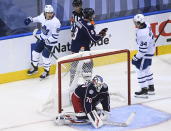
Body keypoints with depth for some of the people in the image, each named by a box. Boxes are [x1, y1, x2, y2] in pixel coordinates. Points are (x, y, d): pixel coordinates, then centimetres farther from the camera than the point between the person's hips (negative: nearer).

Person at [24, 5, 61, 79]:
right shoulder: (43, 16, -11)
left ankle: (46, 71, 18)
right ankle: (34, 67, 35)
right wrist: (31, 19, 11)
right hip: (42, 38, 7)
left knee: (45, 56, -3)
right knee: (35, 52, 14)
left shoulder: (55, 22, -30)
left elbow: (55, 36, -25)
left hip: (50, 40, -7)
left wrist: (48, 41, -30)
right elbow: (38, 19, 17)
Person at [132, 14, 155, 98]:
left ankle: (144, 91, 1)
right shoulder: (146, 25, -4)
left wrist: (136, 58, -21)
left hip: (146, 53, -10)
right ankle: (151, 88, 30)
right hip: (150, 50, 10)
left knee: (141, 70, -3)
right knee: (147, 69, 20)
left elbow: (143, 49, -30)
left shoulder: (143, 34, -33)